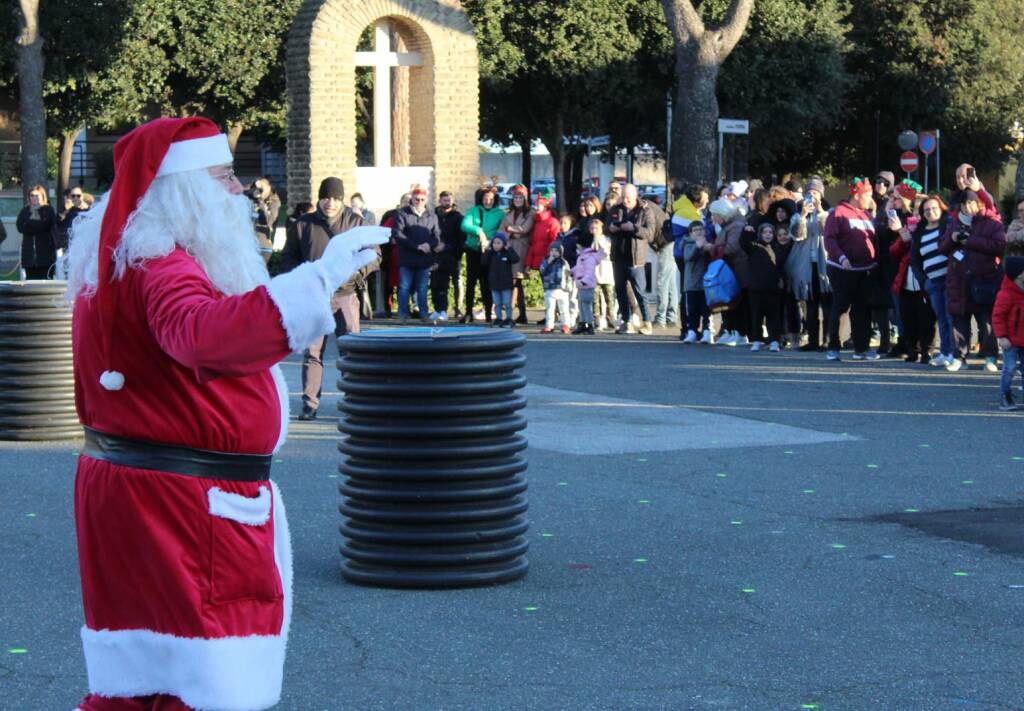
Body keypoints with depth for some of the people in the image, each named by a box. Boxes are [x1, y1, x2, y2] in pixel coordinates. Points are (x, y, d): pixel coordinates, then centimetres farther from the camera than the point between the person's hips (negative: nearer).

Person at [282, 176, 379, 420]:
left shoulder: (356, 223, 6)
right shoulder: (304, 224, 7)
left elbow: (374, 256, 8)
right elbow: (288, 258, 11)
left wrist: (354, 271, -10)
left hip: (345, 296, -1)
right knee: (311, 351, -1)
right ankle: (310, 403, 3)